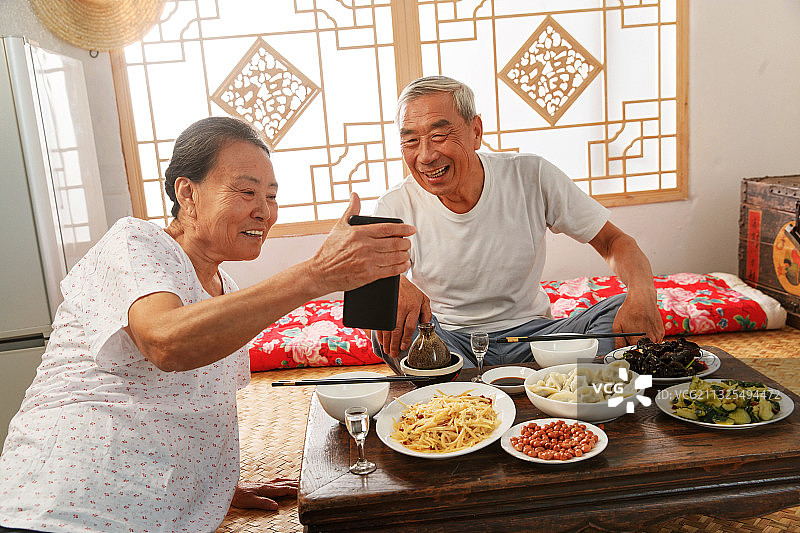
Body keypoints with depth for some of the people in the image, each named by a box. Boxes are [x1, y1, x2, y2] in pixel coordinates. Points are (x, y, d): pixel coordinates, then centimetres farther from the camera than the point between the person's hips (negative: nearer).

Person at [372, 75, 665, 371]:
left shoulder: (531, 176, -9)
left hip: (530, 330, 1)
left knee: (624, 312, -22)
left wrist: (642, 294, -26)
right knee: (392, 325, -32)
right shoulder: (395, 208, -10)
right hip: (448, 340, 0)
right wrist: (394, 286, -39)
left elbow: (614, 241, -4)